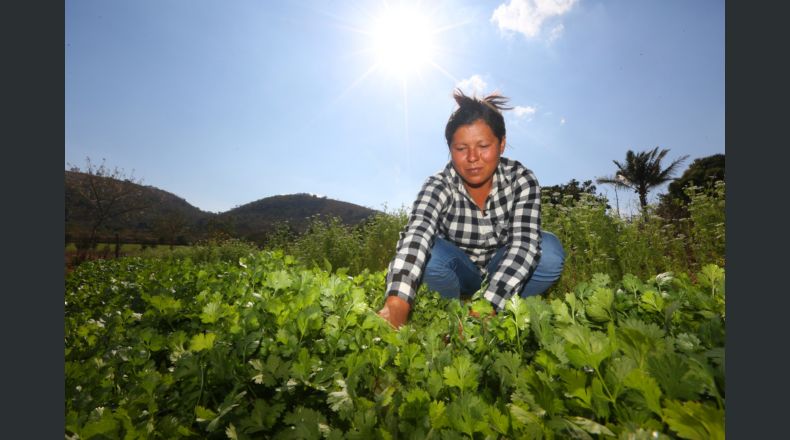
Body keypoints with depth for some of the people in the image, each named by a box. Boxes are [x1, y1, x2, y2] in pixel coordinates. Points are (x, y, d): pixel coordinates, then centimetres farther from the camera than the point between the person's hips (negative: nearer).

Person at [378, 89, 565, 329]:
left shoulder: (521, 180, -19)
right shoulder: (438, 185, -24)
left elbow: (524, 243, -32)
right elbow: (417, 234, -43)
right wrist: (396, 305, -61)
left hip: (504, 272, 1)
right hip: (458, 274, -1)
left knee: (549, 251, -27)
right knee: (430, 252, -32)